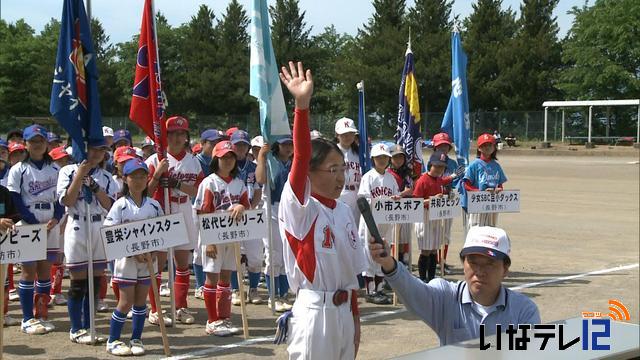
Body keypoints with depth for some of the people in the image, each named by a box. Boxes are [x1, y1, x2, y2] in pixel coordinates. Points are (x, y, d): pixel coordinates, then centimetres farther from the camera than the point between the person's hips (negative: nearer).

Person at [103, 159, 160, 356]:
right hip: (127, 258, -4)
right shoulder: (120, 205, -8)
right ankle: (113, 341, 12)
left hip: (148, 258, 4)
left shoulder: (154, 205, 3)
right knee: (126, 301, -2)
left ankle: (136, 340, 19)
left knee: (141, 300, 9)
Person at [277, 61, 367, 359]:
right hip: (313, 313, -7)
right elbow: (300, 157, -27)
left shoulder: (344, 212, 8)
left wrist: (355, 317, 16)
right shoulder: (299, 208, -12)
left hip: (343, 311, 7)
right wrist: (302, 105, -39)